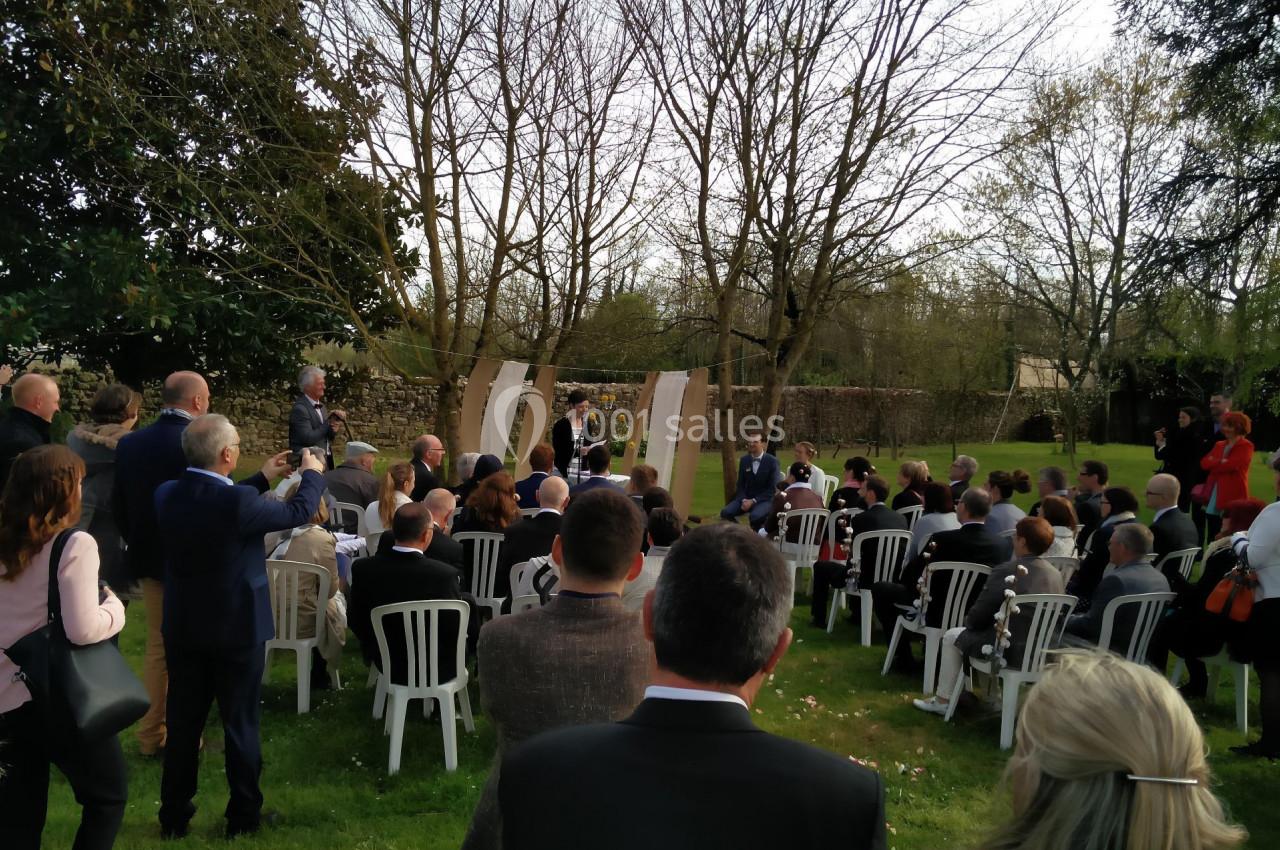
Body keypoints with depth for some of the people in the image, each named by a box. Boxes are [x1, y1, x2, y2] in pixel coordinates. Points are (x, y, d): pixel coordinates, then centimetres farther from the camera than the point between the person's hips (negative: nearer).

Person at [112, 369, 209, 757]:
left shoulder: (129, 443, -1)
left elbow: (118, 505, 5)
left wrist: (137, 546, 18)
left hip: (149, 559, 6)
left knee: (157, 646, 18)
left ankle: (150, 734, 25)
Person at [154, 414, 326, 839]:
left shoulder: (166, 495, -7)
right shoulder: (238, 502, -26)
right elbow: (298, 511, -11)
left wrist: (264, 478, 18)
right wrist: (313, 474, 8)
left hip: (182, 627, 6)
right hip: (237, 627, -5)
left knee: (183, 722, 17)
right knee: (241, 723, 9)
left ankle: (174, 816, 29)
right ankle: (243, 816, 21)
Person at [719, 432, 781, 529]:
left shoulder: (772, 461, -8)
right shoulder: (744, 460, 7)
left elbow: (772, 488, -10)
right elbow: (740, 484, 9)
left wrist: (753, 501, -18)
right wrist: (743, 500, -11)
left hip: (765, 499, -4)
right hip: (746, 498, 5)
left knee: (755, 516, -35)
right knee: (725, 512, -20)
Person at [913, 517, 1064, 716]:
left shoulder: (1005, 572, -18)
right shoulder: (1056, 574, 0)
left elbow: (977, 617, -12)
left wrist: (968, 621, 12)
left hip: (1011, 652, -7)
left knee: (952, 636, 16)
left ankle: (943, 700, 20)